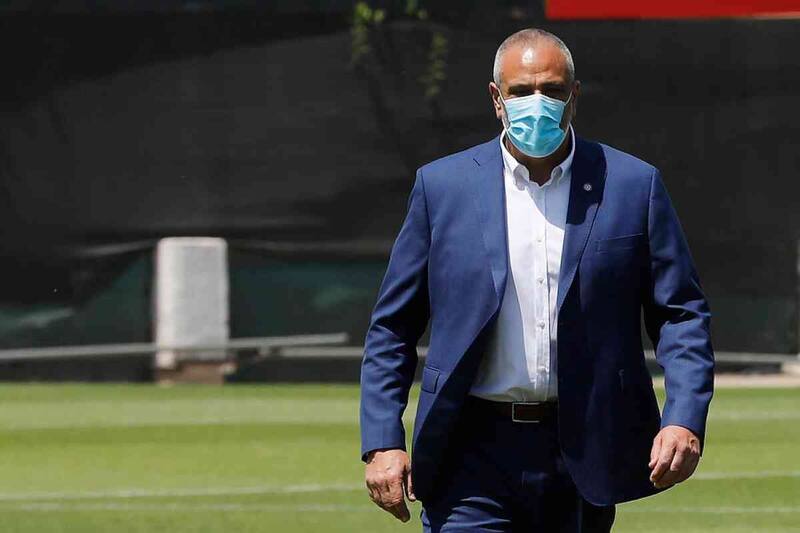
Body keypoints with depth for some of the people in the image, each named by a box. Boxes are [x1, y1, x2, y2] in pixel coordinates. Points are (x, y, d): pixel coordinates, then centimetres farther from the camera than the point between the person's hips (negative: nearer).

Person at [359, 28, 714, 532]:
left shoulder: (633, 185, 4)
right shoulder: (442, 186, 5)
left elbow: (682, 315, 5)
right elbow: (392, 328, 9)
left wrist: (685, 420, -10)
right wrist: (382, 442, -1)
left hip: (583, 455, 1)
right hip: (475, 461, -1)